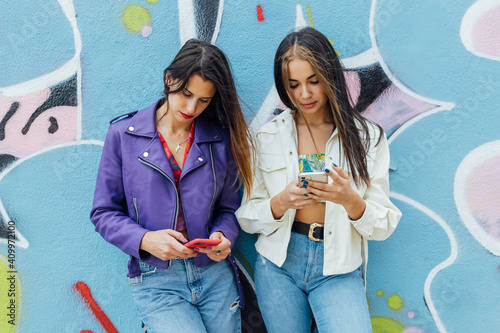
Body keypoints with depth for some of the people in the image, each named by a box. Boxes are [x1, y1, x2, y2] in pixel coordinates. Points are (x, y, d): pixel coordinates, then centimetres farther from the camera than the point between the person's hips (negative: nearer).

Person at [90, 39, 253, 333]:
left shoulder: (221, 140, 3)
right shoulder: (123, 135, -2)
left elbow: (229, 209, 9)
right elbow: (104, 213, 0)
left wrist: (222, 237, -11)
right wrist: (145, 239, -15)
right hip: (156, 282, -2)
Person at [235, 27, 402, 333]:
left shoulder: (367, 137, 0)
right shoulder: (268, 137, 2)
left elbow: (385, 226, -1)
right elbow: (247, 218, 1)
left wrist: (351, 201, -20)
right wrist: (281, 202, -18)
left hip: (338, 270, -1)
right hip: (278, 264, 1)